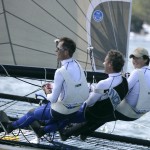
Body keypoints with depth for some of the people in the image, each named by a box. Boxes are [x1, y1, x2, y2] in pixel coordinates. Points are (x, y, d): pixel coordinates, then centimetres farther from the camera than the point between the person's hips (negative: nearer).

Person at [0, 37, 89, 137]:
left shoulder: (61, 72, -28)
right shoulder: (77, 65, -5)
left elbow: (54, 99, -21)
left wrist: (48, 93, 0)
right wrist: (53, 87, 6)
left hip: (62, 111, -6)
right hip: (76, 108, 6)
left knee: (32, 114, 19)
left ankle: (11, 126, 41)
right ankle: (44, 129, 37)